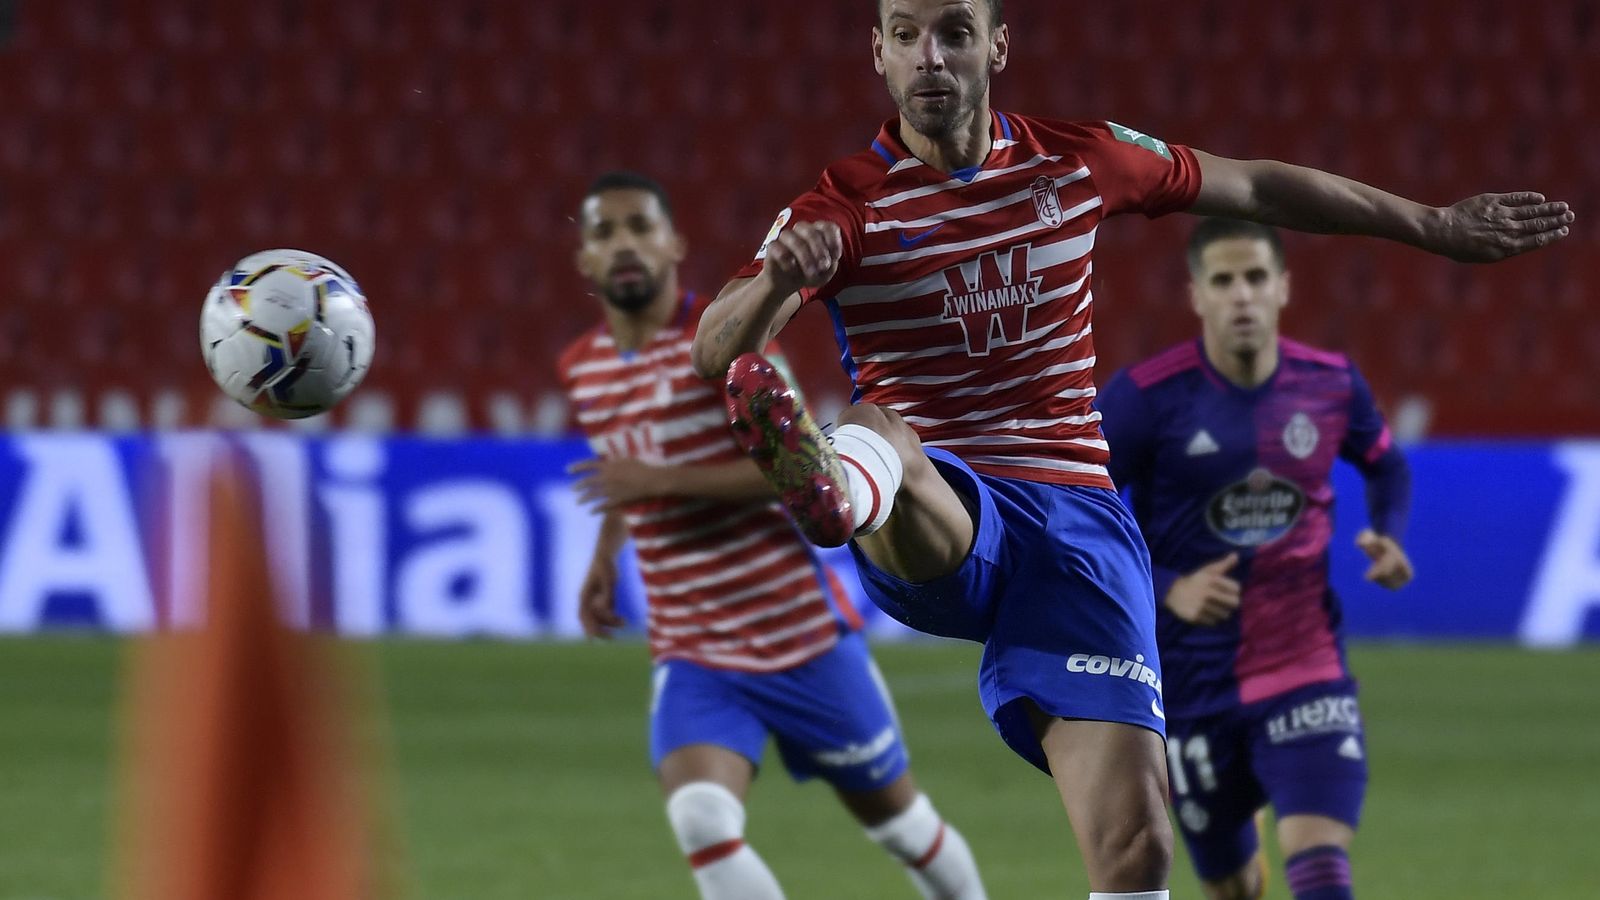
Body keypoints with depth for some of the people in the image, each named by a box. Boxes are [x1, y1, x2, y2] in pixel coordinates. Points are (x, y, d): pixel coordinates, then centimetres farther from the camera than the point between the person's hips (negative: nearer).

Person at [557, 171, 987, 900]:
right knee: (702, 822, -23)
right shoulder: (581, 369, 6)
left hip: (802, 634, -4)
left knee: (894, 815, 14)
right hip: (692, 654, 4)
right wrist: (605, 557, 15)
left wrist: (660, 481, -28)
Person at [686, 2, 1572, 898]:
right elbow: (715, 350, -16)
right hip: (930, 529, -2)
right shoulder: (845, 206, -3)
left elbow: (1255, 188, 22)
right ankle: (829, 483, -78)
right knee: (877, 436, -41)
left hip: (1073, 513, 2)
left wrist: (1436, 226, 30)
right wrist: (778, 279, -39)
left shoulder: (1078, 160, 7)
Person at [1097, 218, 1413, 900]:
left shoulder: (1331, 384, -1)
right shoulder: (1145, 397, -11)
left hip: (1307, 671, 1)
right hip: (1191, 682, -1)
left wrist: (1387, 537, 0)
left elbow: (1385, 465, 21)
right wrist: (1165, 590, -19)